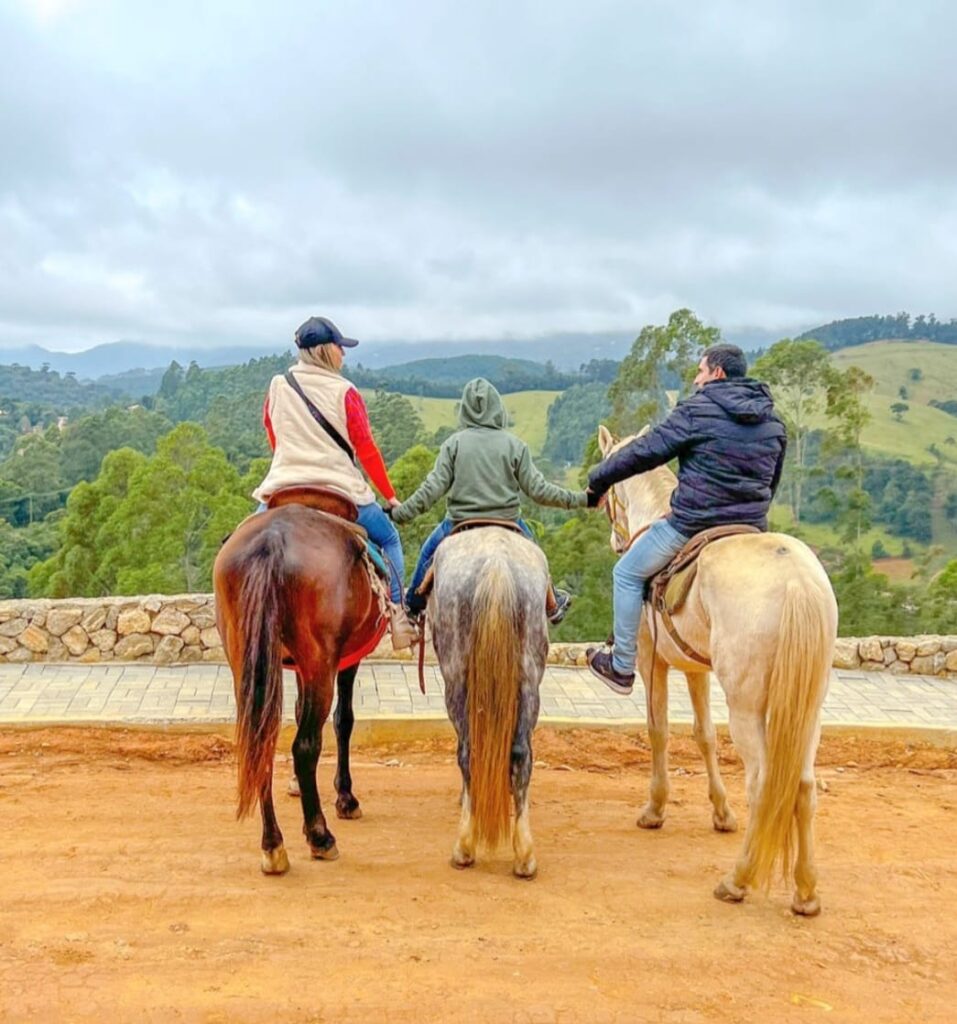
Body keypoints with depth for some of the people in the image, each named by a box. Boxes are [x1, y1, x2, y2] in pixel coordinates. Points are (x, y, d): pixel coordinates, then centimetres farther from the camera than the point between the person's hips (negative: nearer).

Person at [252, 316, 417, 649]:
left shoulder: (277, 387, 6)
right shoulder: (345, 393, -5)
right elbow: (367, 451, -2)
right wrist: (390, 495, 8)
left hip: (283, 489, 3)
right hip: (340, 491, -2)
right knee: (389, 538, 20)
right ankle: (398, 615, 10)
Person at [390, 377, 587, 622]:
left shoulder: (453, 443, -7)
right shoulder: (515, 445, -7)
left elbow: (433, 487, -9)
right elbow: (538, 490, -8)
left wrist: (402, 513, 1)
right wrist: (579, 498, 2)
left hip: (459, 524, 0)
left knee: (429, 551, 28)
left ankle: (412, 605, 39)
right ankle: (552, 604, 42)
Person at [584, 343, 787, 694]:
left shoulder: (697, 410, -8)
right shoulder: (774, 422, 11)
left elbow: (645, 452, -7)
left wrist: (598, 479, 4)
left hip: (691, 525, -6)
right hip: (750, 528, 6)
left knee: (628, 574, 13)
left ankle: (622, 668, 17)